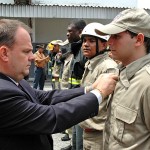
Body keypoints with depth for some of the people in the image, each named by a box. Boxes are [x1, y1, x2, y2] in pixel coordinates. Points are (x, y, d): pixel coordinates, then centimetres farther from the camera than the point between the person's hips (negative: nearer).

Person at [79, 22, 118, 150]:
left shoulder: (108, 68, -20)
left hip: (99, 134, -9)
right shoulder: (90, 65, 9)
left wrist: (94, 125, -17)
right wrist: (86, 122, 14)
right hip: (88, 131, 9)